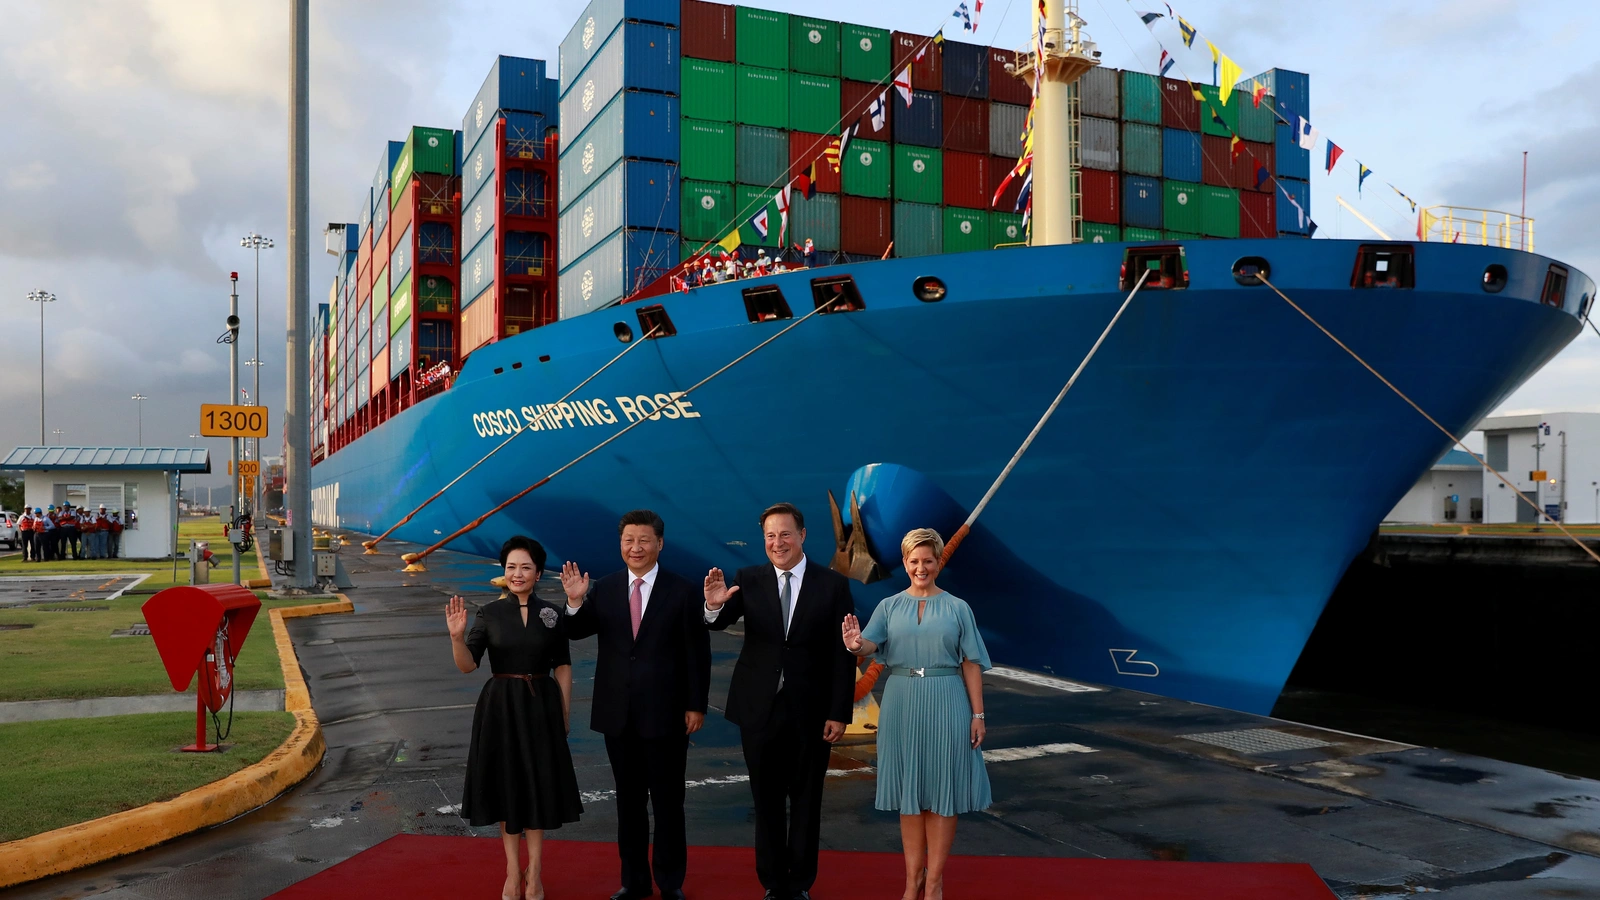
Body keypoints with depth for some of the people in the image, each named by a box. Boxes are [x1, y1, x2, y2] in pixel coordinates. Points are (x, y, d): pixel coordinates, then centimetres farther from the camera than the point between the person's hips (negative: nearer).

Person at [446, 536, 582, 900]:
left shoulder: (552, 614, -1)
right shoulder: (488, 613, -4)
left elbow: (562, 666, 4)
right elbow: (467, 666, -9)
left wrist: (565, 712, 3)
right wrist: (457, 636, -27)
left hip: (540, 706, 0)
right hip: (500, 707, 0)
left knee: (539, 786, 7)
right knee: (506, 785, 8)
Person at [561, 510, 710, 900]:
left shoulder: (682, 591, -6)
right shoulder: (604, 589, 2)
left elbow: (697, 653, -5)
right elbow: (576, 633, 0)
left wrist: (696, 705, -6)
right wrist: (575, 602, -18)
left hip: (665, 714, -3)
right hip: (618, 714, 3)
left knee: (667, 802, 9)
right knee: (629, 800, 15)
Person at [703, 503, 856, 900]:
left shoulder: (833, 584, -5)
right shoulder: (748, 580, -2)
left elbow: (843, 655, -5)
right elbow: (720, 623, -15)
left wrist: (839, 713, -8)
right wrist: (714, 606, -38)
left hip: (811, 712, -1)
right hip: (760, 709, 1)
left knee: (805, 801, 13)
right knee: (767, 801, 13)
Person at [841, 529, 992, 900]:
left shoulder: (957, 608, 3)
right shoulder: (890, 606, 5)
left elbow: (971, 663, 2)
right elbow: (870, 644, -10)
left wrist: (977, 713, -3)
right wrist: (855, 645, -34)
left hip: (946, 704, -1)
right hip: (902, 704, 1)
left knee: (942, 789, 3)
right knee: (909, 789, 7)